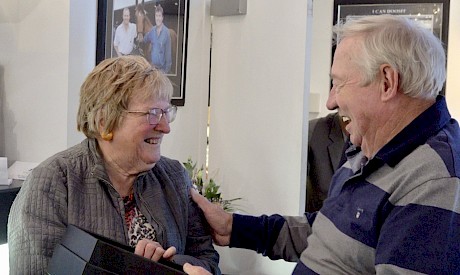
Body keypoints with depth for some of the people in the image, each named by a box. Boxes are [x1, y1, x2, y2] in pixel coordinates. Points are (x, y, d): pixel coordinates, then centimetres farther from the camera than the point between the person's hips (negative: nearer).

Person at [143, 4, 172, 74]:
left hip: (162, 68, -5)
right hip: (153, 66, 5)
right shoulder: (152, 30, 2)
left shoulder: (166, 32, -13)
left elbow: (168, 52, -11)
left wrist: (167, 70, -11)